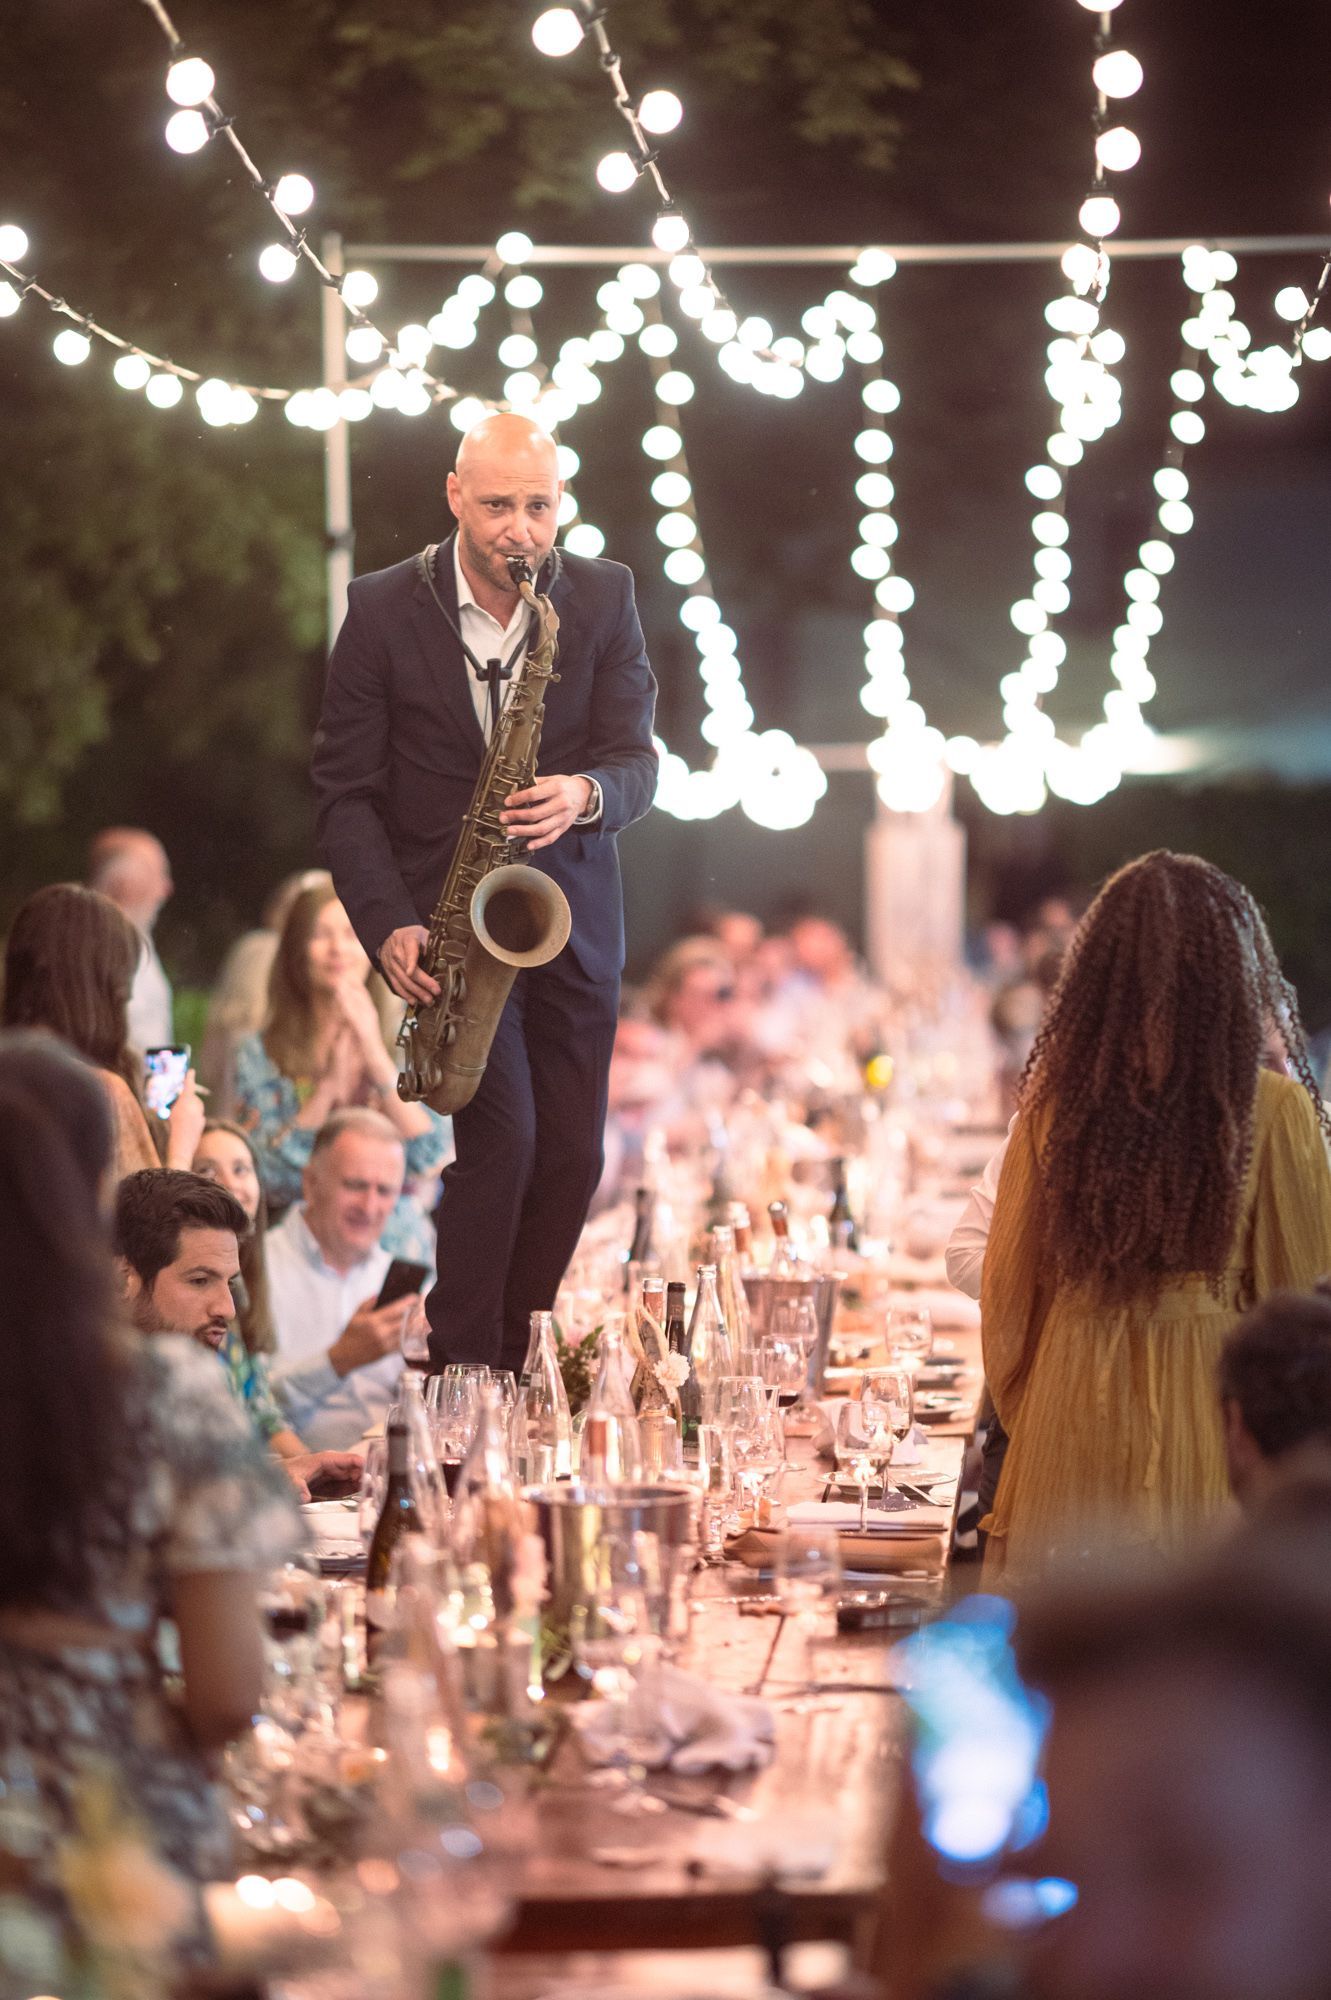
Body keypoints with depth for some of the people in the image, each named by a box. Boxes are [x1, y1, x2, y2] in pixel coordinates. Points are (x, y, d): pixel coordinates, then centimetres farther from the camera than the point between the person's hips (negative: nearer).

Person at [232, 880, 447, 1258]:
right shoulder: (260, 1055, 6)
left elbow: (430, 1161, -4)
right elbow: (271, 1177, -4)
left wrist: (375, 1055, -8)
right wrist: (330, 1085, -9)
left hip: (400, 1247, 1)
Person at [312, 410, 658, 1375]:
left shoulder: (605, 597, 0)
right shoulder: (384, 608, -5)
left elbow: (638, 759, -4)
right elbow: (346, 788, -3)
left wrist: (586, 796, -28)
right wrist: (388, 925, -15)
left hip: (571, 918, 3)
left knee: (572, 1157, 5)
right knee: (503, 1131, -17)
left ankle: (518, 1359, 22)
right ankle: (459, 1368, -5)